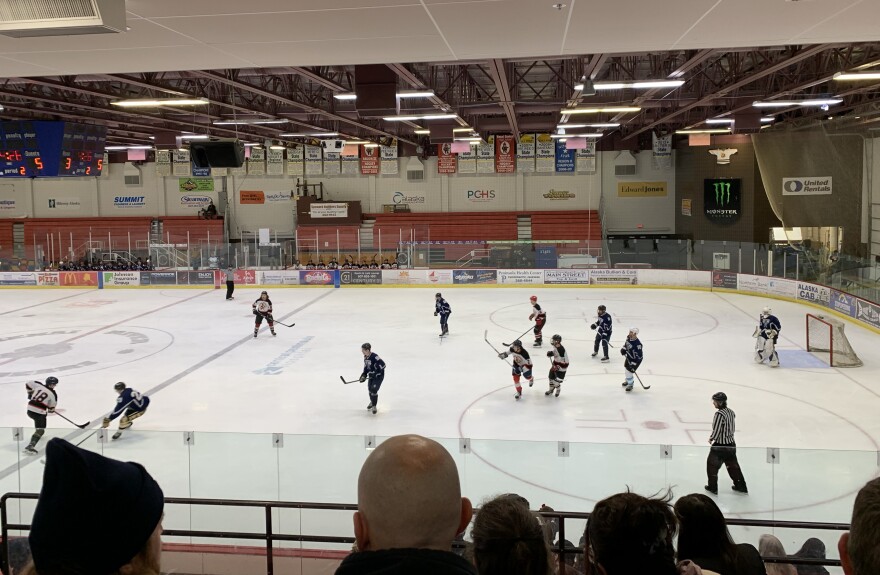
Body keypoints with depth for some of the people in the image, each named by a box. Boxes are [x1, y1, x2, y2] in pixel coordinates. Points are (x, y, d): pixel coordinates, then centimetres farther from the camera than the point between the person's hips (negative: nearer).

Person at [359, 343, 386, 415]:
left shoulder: (374, 357, -27)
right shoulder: (365, 357, 1)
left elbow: (382, 364, -28)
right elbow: (366, 367, 14)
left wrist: (376, 373, -25)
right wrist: (364, 375, 2)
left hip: (379, 376, -9)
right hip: (371, 376, 9)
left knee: (374, 389, -16)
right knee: (370, 389, 15)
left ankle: (374, 406, -2)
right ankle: (372, 402, 41)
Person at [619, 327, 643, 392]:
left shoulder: (637, 344, -36)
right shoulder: (629, 338, -12)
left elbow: (638, 356, -32)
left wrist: (633, 363, -30)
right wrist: (623, 349, -2)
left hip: (636, 359, -9)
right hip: (629, 356, 9)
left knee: (629, 370, -9)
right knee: (626, 368, 23)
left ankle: (630, 385, 13)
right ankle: (629, 380, 49)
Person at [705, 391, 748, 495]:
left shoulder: (719, 414, -23)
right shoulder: (731, 412, 3)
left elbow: (716, 431, -21)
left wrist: (711, 439, -3)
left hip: (720, 445, -8)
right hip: (731, 444, 8)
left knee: (712, 465, 8)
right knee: (733, 465, 20)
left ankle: (712, 487, 14)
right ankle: (741, 486, 28)